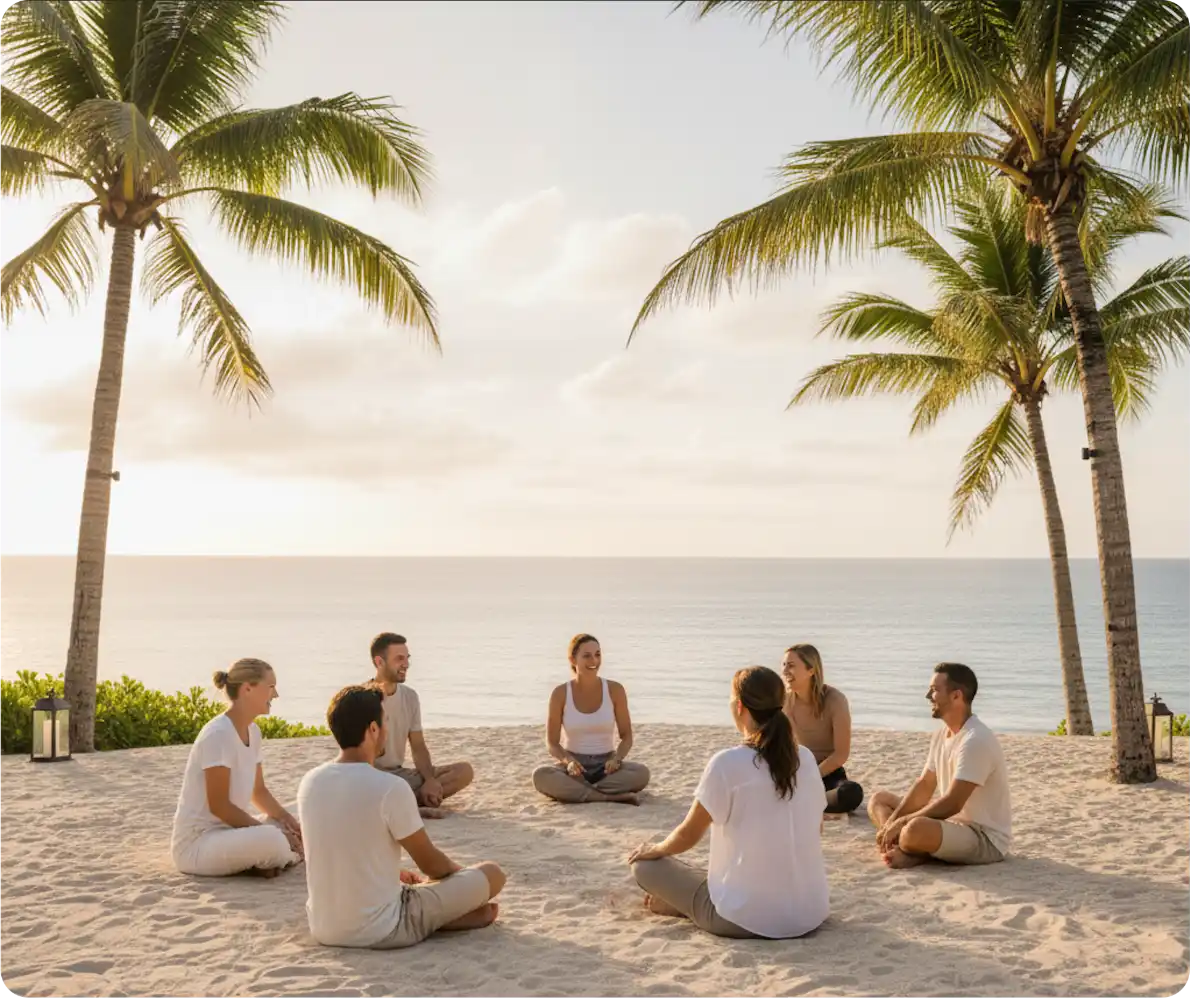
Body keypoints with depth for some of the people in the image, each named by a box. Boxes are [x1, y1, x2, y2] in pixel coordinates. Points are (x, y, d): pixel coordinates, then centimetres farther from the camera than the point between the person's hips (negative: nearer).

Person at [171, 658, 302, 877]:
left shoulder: (253, 731, 6)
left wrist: (286, 819, -3)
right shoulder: (218, 734, -22)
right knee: (272, 841, -33)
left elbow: (259, 791, 14)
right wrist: (269, 831, -20)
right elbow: (219, 805, -23)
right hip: (196, 842, -9)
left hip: (228, 832, 9)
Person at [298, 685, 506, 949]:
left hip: (323, 930, 6)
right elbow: (429, 862, -6)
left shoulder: (309, 783, -1)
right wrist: (457, 870, 17)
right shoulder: (391, 788, -19)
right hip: (382, 932, -5)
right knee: (492, 874, 4)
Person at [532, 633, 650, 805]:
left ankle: (573, 790, -25)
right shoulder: (561, 694, -4)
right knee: (541, 775, -33)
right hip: (574, 766, 0)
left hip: (606, 765, 1)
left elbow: (627, 736, 3)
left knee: (642, 772, -30)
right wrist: (568, 761, -22)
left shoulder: (614, 690, -2)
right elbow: (552, 743, -1)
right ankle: (612, 796, -32)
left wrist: (617, 759, -18)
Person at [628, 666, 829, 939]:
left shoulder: (726, 763, -15)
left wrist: (655, 850, 17)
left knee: (645, 864, 12)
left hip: (745, 917, -5)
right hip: (810, 914, 5)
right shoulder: (805, 758, 0)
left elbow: (688, 835, -4)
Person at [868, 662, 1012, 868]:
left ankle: (916, 853, -4)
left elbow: (952, 804, -27)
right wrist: (892, 822, -5)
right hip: (954, 822, 10)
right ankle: (908, 848, -14)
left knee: (916, 829, -39)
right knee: (879, 800, 11)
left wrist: (900, 823, -20)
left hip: (986, 839, -10)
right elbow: (924, 785, 9)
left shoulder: (976, 741, -24)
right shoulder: (942, 734, 7)